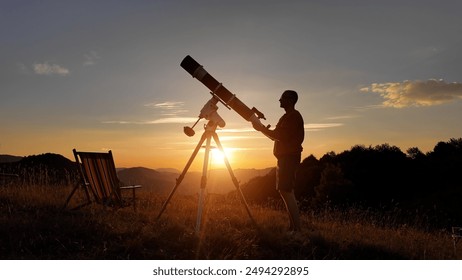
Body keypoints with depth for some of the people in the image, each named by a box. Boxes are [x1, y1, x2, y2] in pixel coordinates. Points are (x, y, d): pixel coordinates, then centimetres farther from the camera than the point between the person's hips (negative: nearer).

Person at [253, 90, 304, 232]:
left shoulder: (293, 116, -10)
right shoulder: (287, 117, 21)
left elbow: (281, 136, -19)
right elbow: (278, 136, 23)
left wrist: (262, 128, -11)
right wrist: (264, 129, 11)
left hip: (289, 157, -11)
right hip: (285, 157, 11)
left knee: (286, 191, -14)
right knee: (285, 191, 10)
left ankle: (297, 229, -13)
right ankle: (293, 227, 15)